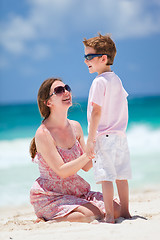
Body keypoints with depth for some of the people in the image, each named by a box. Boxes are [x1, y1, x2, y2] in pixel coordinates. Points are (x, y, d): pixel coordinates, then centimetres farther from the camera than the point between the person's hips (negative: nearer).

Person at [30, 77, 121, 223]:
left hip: (76, 191, 8)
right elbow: (62, 171, -21)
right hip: (50, 196, -8)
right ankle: (46, 221, -5)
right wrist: (89, 155, -26)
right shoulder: (43, 134, -16)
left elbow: (86, 167, 8)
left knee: (116, 210, -6)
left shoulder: (75, 127, 6)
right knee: (93, 214, -28)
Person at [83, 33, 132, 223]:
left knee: (106, 177, -8)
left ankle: (109, 216, -9)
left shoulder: (99, 81, -12)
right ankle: (125, 212, 18)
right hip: (120, 135, 8)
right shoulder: (117, 80, 13)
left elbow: (96, 112, -16)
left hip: (103, 136, -8)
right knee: (121, 176, 12)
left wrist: (90, 139, -15)